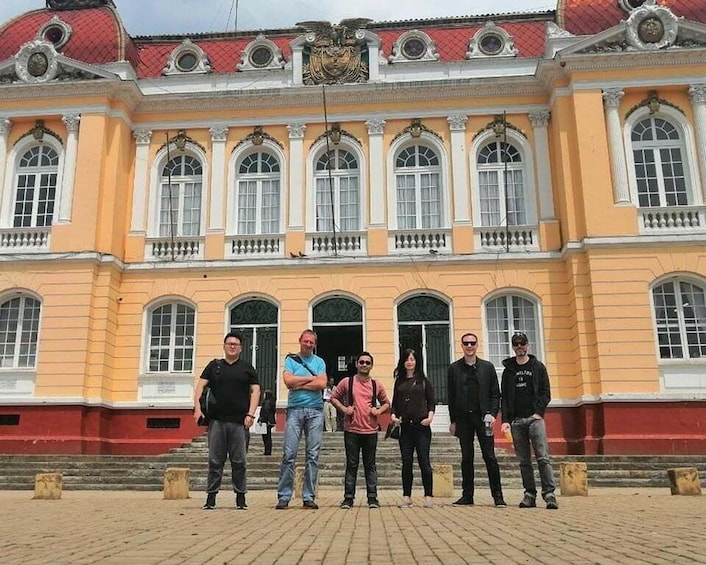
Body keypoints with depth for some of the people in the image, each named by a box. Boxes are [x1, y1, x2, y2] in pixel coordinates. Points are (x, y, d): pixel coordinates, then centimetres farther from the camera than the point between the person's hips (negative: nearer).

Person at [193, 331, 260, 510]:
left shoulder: (247, 368, 11)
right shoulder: (214, 365, 13)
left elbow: (255, 390, 5)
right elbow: (200, 386, 7)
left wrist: (250, 414, -6)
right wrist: (197, 407, -8)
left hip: (239, 421, -1)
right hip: (217, 420, 1)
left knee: (239, 461, 2)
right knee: (215, 460, 3)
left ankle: (240, 497, 10)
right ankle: (211, 497, 10)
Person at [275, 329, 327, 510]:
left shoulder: (319, 362, 13)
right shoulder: (290, 359, 10)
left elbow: (322, 384, -3)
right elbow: (288, 381, -7)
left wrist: (298, 384, -4)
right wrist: (312, 378, -2)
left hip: (315, 410, 1)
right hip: (295, 409, -1)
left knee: (313, 455, 1)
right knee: (289, 454, -6)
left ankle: (309, 497, 6)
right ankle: (283, 497, 1)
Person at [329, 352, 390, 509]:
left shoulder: (376, 385, 7)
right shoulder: (347, 382, 2)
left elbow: (386, 403, 17)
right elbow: (333, 397, 9)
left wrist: (379, 410, -3)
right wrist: (343, 409, -6)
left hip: (370, 431, 1)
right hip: (351, 430, -1)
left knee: (370, 465, 7)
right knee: (351, 465, 4)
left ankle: (372, 498, 12)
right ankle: (348, 498, 10)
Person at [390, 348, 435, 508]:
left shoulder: (423, 380, 7)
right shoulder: (399, 381, 15)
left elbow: (431, 401, 5)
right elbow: (395, 402, 16)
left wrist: (430, 415, -11)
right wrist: (393, 415, -2)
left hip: (422, 425, -3)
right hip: (405, 427, 3)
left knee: (424, 461, -4)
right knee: (406, 462, 4)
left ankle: (429, 496, 2)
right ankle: (406, 497, 9)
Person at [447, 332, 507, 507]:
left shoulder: (487, 367, 7)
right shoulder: (454, 368, 7)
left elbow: (495, 394, 6)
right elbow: (451, 396, 7)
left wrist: (493, 414, -7)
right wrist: (453, 421, 4)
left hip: (483, 417, -1)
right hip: (463, 418, 1)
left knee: (490, 457, -1)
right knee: (466, 458, 6)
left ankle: (497, 496, 5)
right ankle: (467, 495, 13)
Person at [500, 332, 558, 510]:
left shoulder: (538, 367, 9)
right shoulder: (508, 370, 13)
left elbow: (546, 393, 4)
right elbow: (504, 397, 11)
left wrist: (538, 412, -8)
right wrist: (505, 420, 1)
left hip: (535, 418, -2)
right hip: (516, 421, 3)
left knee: (543, 458, -10)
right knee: (524, 461, 4)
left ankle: (549, 494, -9)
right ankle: (530, 494, 8)